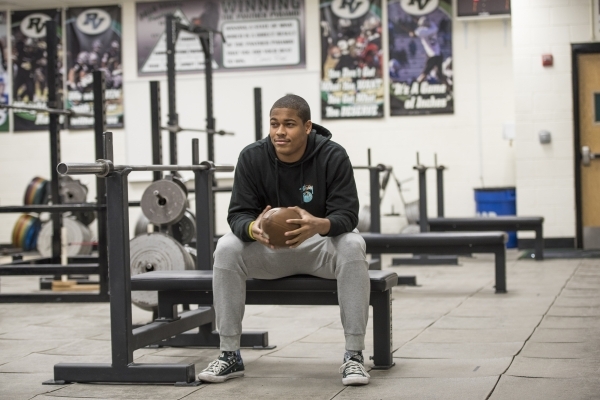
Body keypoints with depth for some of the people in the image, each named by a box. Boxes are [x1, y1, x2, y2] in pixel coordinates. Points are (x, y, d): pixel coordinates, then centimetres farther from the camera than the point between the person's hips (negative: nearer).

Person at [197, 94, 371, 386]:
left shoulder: (332, 156, -18)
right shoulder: (252, 157, -13)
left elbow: (347, 215, -23)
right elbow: (238, 214, -15)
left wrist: (319, 225, -47)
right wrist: (253, 228, -41)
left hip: (322, 245, -2)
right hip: (269, 249, 2)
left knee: (352, 246, -34)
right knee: (226, 249, -26)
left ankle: (354, 356, -26)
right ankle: (230, 355, -15)